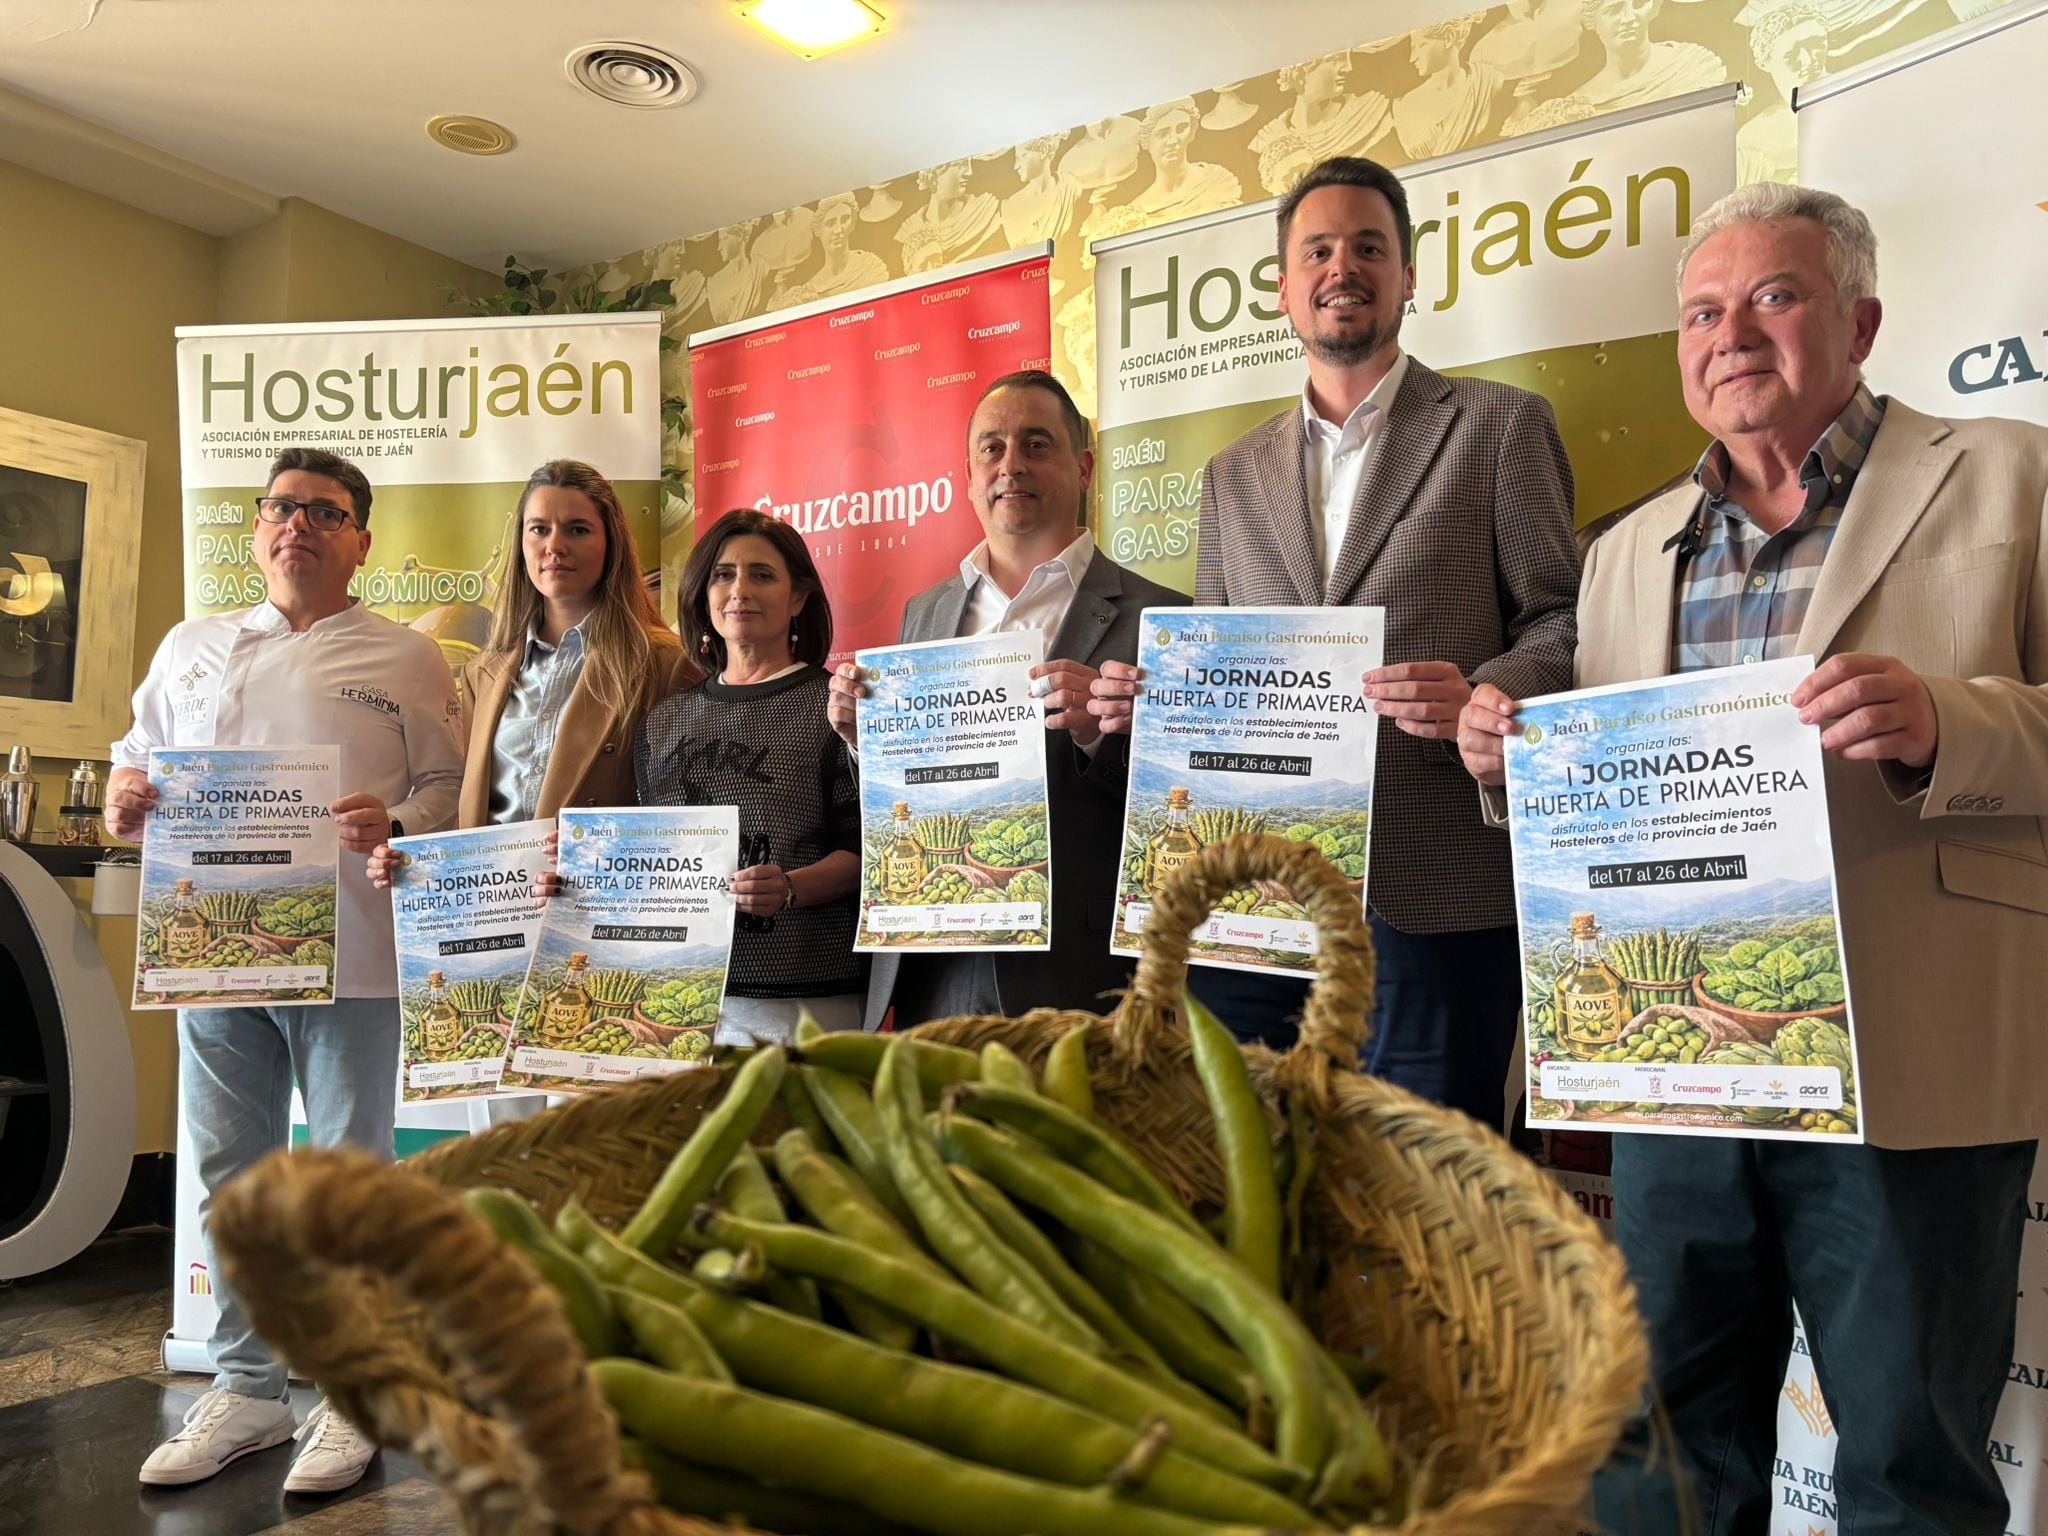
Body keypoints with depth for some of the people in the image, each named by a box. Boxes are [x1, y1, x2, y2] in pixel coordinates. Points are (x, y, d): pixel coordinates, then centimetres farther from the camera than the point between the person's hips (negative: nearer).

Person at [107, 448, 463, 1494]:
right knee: (230, 1173, 11)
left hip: (346, 952, -4)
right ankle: (245, 1389, 27)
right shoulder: (193, 648, 17)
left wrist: (394, 824, -20)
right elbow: (137, 760, 20)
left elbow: (448, 791, 0)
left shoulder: (406, 660, 5)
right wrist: (124, 800, -3)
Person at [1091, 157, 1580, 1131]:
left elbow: (1562, 622, 2)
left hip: (1430, 897, -3)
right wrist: (1148, 698, -1)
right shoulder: (1232, 475, 19)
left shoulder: (1499, 425, 7)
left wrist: (1482, 695, -18)